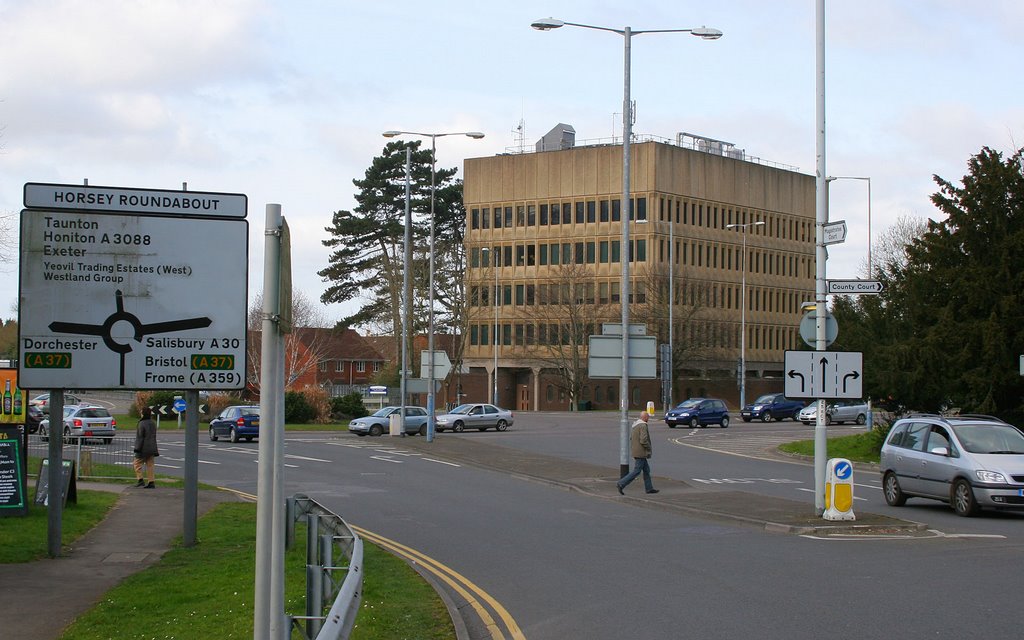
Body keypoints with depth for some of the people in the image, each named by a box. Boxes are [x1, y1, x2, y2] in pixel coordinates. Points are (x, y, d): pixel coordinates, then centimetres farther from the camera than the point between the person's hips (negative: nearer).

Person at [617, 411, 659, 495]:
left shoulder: (634, 425, 12)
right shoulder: (643, 426, -17)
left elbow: (631, 438, 16)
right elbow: (643, 440, -24)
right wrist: (649, 449, -11)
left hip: (635, 450, 10)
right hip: (640, 452, -10)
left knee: (646, 469, 16)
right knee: (636, 471, -6)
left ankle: (649, 488, 19)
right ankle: (621, 484, -10)